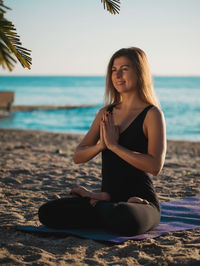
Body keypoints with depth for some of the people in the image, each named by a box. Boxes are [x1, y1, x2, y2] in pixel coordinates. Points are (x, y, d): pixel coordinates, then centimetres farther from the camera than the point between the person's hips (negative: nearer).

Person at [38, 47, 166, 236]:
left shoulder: (152, 114, -6)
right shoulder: (105, 114, 12)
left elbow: (155, 166, -18)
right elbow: (78, 157, 10)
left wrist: (114, 145, -18)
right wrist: (101, 145, -11)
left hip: (141, 201, -4)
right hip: (109, 198, 4)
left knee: (126, 220, -40)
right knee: (47, 213, -13)